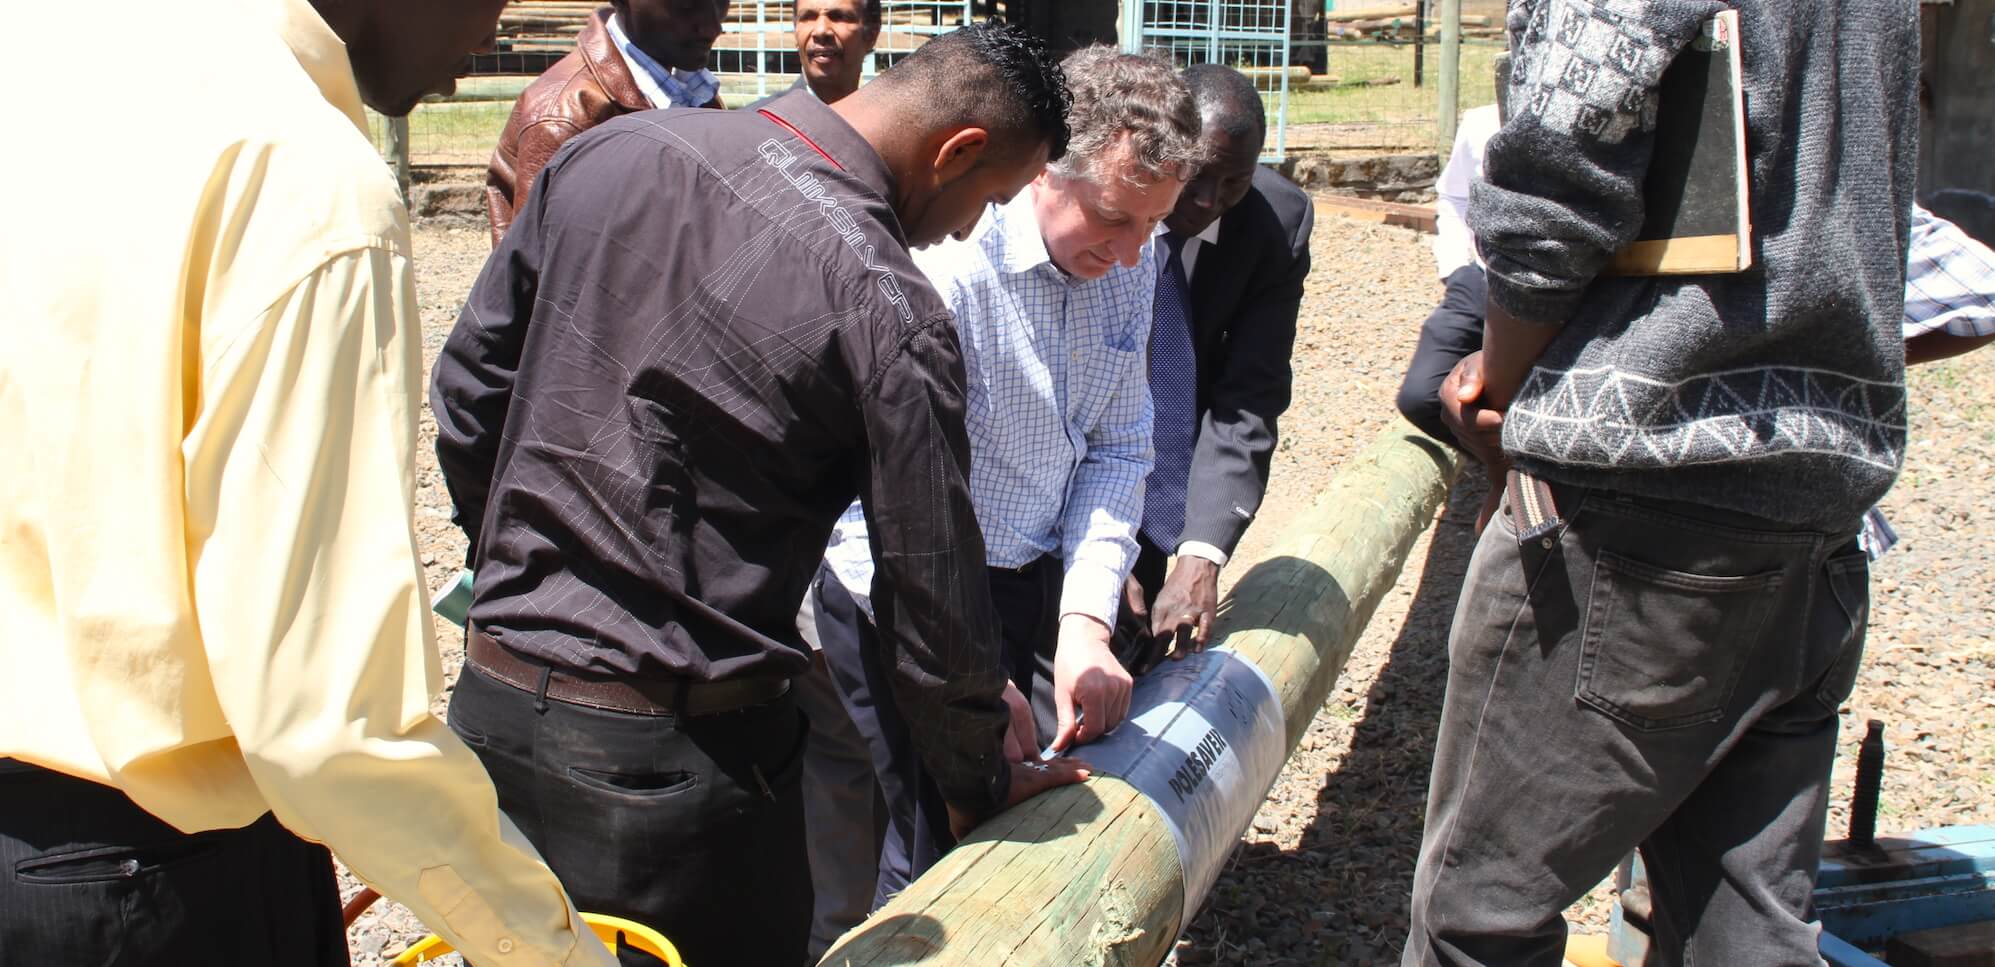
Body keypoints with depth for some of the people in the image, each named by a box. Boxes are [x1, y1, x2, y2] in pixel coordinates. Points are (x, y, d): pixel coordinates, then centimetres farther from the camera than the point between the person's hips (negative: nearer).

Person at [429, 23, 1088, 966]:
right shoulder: (888, 309, -17)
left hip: (489, 702, 6)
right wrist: (979, 782, 7)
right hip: (673, 749, -6)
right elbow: (932, 596, -10)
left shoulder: (612, 150, 0)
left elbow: (468, 385, 9)